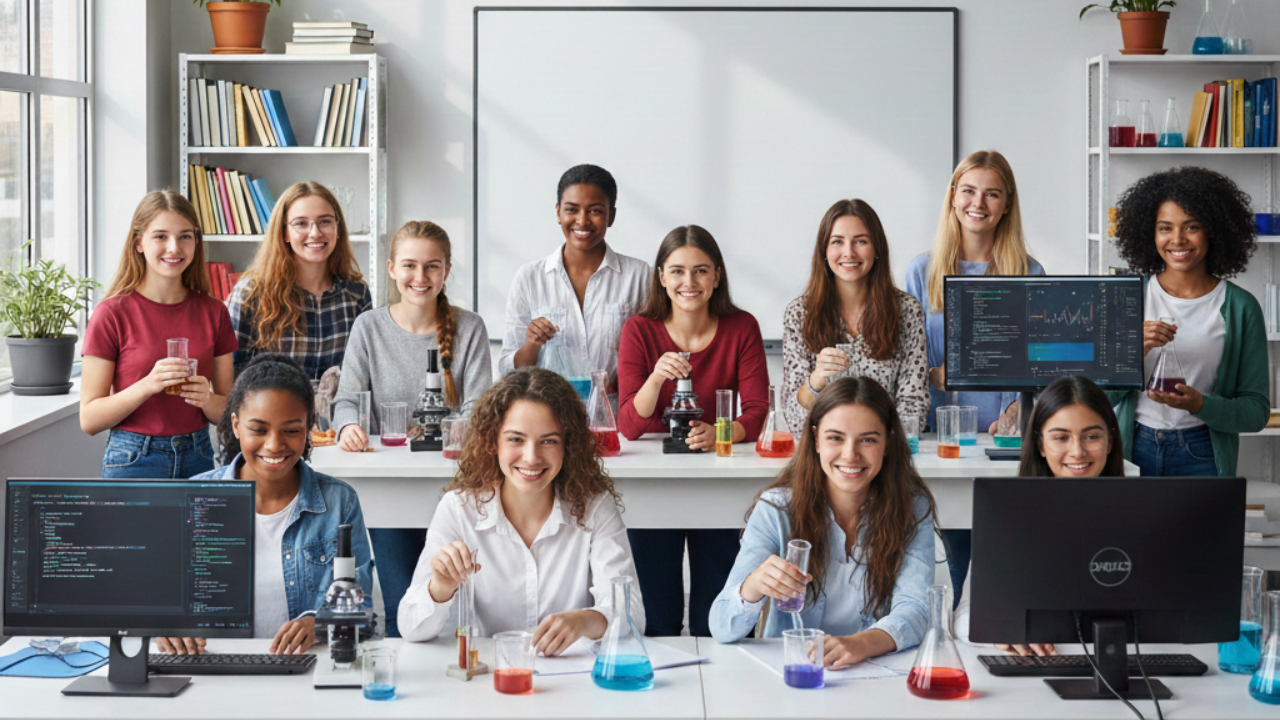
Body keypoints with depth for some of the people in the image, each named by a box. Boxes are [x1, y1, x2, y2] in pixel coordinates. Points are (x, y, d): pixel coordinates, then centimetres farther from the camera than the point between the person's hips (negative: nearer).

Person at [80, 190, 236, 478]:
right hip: (133, 461, -3)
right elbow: (89, 419, -8)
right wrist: (147, 385, -22)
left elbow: (228, 412, 8)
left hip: (197, 457, 3)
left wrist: (206, 399, -14)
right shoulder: (112, 314, -6)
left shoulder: (213, 312, 3)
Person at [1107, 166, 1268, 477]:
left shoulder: (1240, 307, -2)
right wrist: (1134, 350, -17)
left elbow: (1258, 411, -1)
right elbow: (1101, 395, 0)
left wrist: (1199, 404, -19)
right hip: (1132, 450, 1)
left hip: (1202, 457, -1)